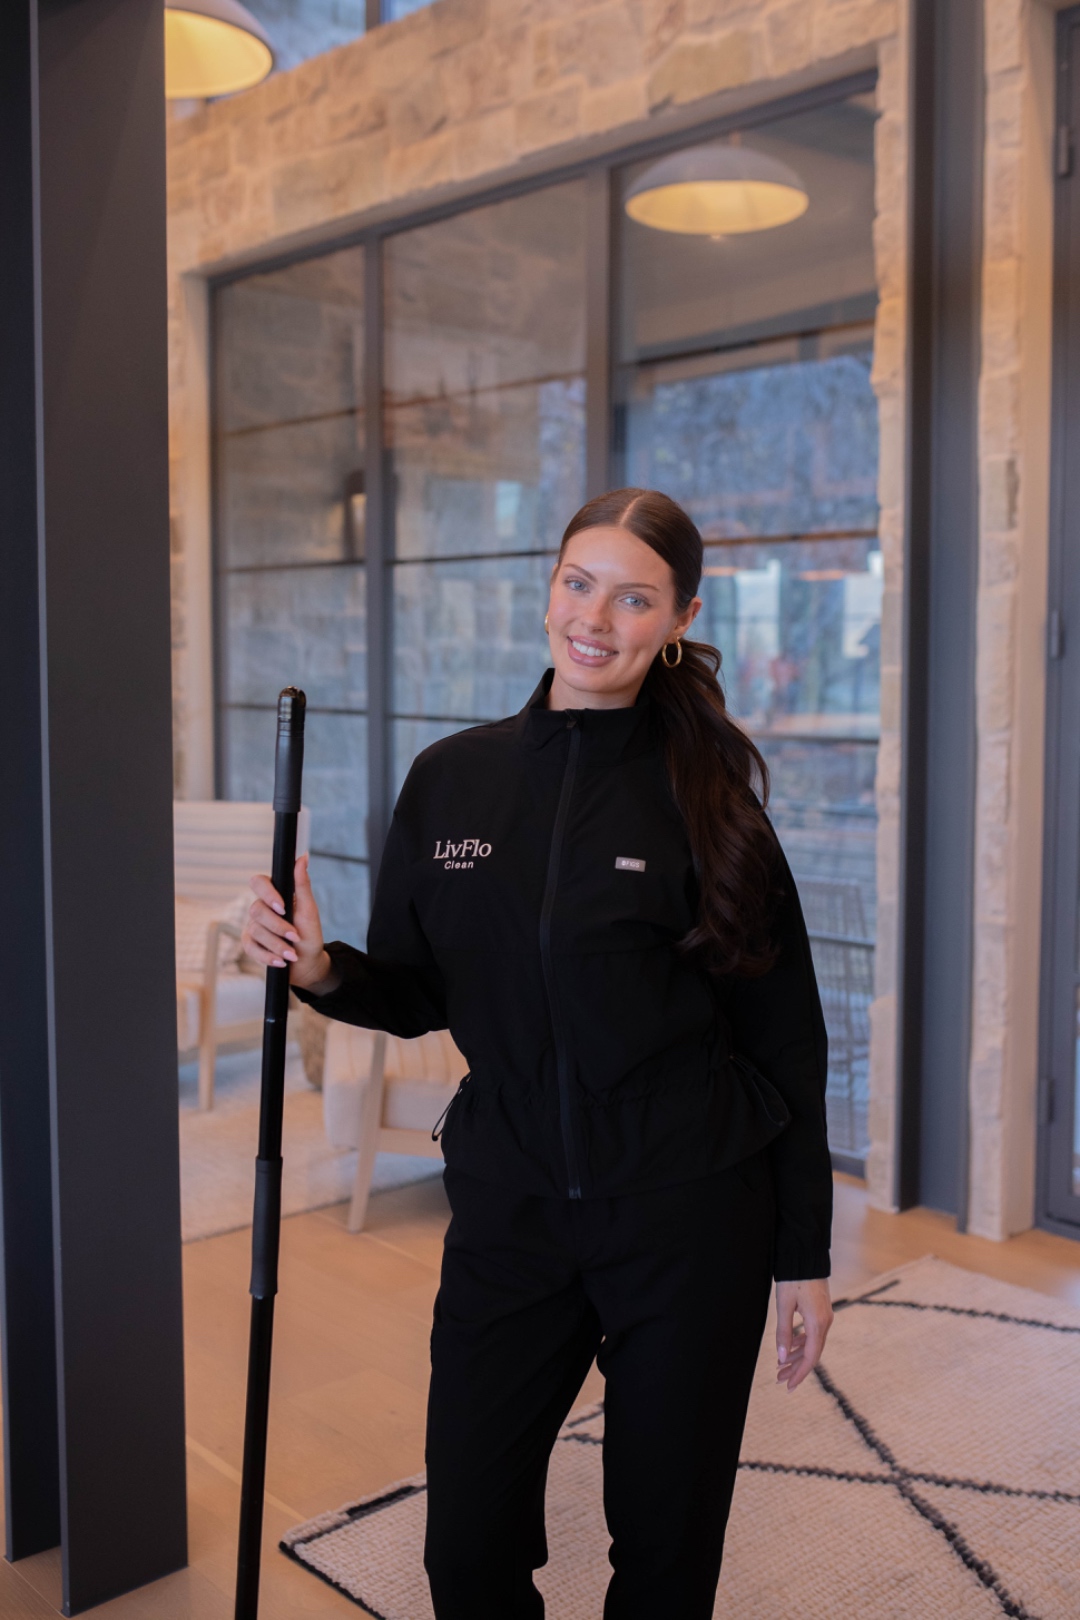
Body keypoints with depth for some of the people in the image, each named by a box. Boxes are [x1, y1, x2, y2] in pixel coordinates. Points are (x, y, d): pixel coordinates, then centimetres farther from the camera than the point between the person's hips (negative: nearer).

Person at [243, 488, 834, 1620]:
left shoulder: (704, 796, -7)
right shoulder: (451, 780, 1)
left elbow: (784, 1037, -3)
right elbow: (420, 993, 9)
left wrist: (803, 1255, -2)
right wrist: (320, 970, -12)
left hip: (690, 1218, -2)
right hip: (510, 1213, 3)